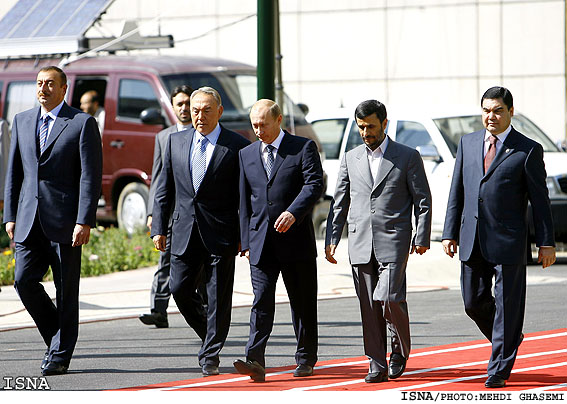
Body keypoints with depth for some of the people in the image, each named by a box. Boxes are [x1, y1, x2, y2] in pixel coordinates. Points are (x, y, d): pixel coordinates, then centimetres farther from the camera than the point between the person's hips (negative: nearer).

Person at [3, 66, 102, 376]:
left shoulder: (82, 123, -3)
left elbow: (91, 176, -8)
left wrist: (85, 221, -15)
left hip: (65, 221, -4)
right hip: (29, 220, 4)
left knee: (66, 289, 1)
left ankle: (60, 354, 10)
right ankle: (57, 335, 16)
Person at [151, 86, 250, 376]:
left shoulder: (237, 147, -3)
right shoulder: (176, 142, 9)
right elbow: (164, 188, 13)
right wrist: (159, 228, 6)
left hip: (220, 233, -4)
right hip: (185, 231, 4)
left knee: (218, 297, -1)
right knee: (179, 288, 0)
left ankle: (210, 357, 8)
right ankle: (208, 337, 23)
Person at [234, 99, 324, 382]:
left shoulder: (303, 148, 0)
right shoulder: (247, 155, 13)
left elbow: (314, 185, -11)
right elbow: (244, 201, 13)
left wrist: (293, 212, -27)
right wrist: (246, 240, 7)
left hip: (296, 239, -2)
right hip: (261, 241, 2)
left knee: (303, 303, 6)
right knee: (261, 301, -8)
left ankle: (306, 359, 19)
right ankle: (255, 362, -17)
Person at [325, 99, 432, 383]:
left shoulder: (408, 157, 3)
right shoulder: (351, 159, 13)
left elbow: (423, 200, 3)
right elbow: (340, 203, 15)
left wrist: (422, 237, -6)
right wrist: (331, 240, 8)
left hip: (393, 242, -4)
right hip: (360, 243, 4)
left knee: (388, 298, -15)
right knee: (369, 307, 2)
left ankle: (401, 348, 10)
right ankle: (377, 366, 8)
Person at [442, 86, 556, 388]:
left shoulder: (528, 150, -2)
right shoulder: (468, 143, 11)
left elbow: (540, 199, -1)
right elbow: (457, 192, 13)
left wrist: (546, 243, -4)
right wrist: (450, 233, 8)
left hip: (508, 240, -4)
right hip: (472, 241, 5)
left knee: (506, 305, -1)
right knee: (474, 302, 8)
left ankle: (499, 369, 7)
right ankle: (509, 340, 32)